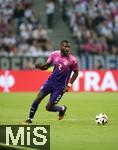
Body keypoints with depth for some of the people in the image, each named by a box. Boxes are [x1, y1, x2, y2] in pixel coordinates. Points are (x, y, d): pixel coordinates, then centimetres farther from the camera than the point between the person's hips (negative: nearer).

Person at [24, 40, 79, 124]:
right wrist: (39, 66, -17)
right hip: (51, 81, 3)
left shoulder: (72, 60, -15)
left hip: (60, 86, -3)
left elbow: (76, 73, -1)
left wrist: (69, 85, -8)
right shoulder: (54, 54, -6)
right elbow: (46, 66, 5)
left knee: (49, 107, -4)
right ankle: (30, 119, 9)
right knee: (38, 98, -8)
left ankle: (62, 109, 28)